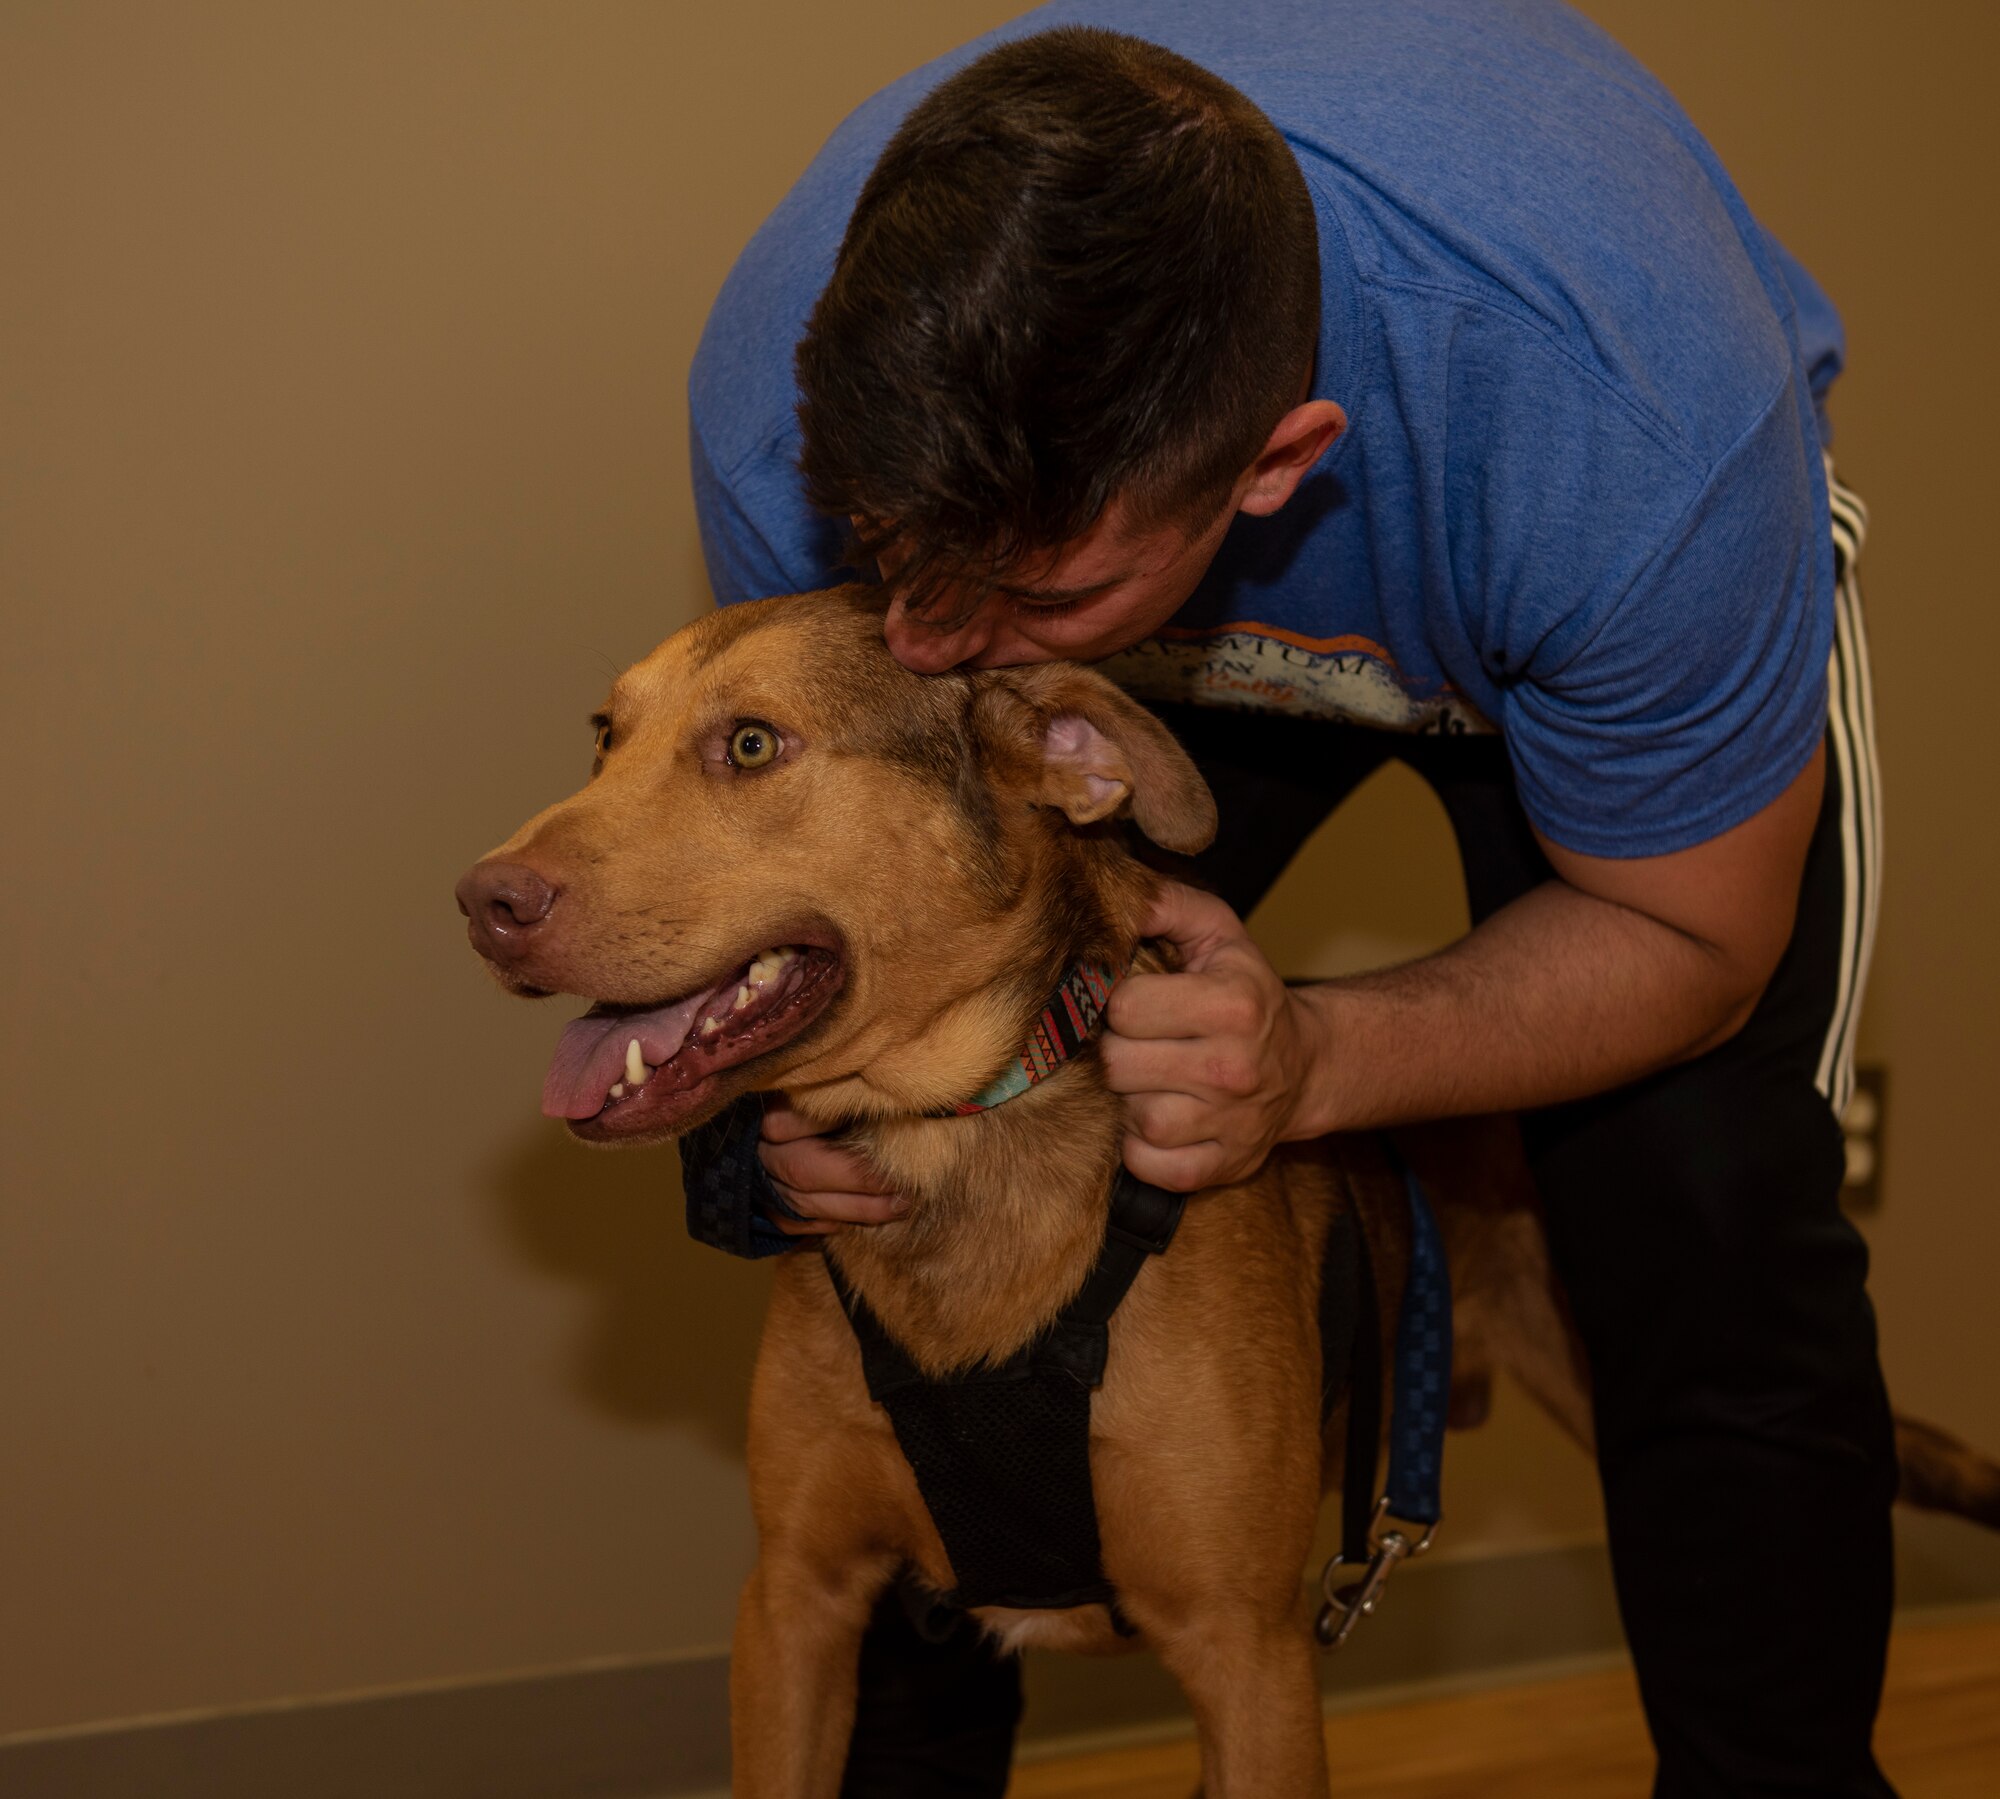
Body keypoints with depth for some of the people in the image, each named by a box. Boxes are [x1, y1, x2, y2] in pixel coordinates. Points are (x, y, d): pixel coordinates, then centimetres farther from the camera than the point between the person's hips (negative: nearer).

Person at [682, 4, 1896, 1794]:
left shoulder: (1621, 436, -44)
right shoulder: (793, 385, -34)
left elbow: (1686, 940, -25)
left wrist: (1307, 1063, -42)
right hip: (1162, 642, 3)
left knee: (1706, 1241, -17)